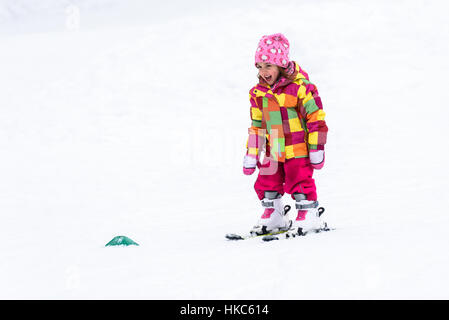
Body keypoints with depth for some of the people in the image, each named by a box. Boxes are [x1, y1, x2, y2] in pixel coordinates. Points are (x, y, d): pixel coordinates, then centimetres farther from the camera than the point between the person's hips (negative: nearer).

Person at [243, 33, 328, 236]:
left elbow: (316, 118, -9)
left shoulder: (299, 87, -12)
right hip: (273, 150, 6)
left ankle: (308, 215, 6)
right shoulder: (258, 93, 6)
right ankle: (274, 215, 22)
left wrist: (316, 149, -9)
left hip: (298, 147, -6)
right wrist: (251, 155, 14)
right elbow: (257, 126, 15)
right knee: (266, 182, 7)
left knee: (299, 181, -7)